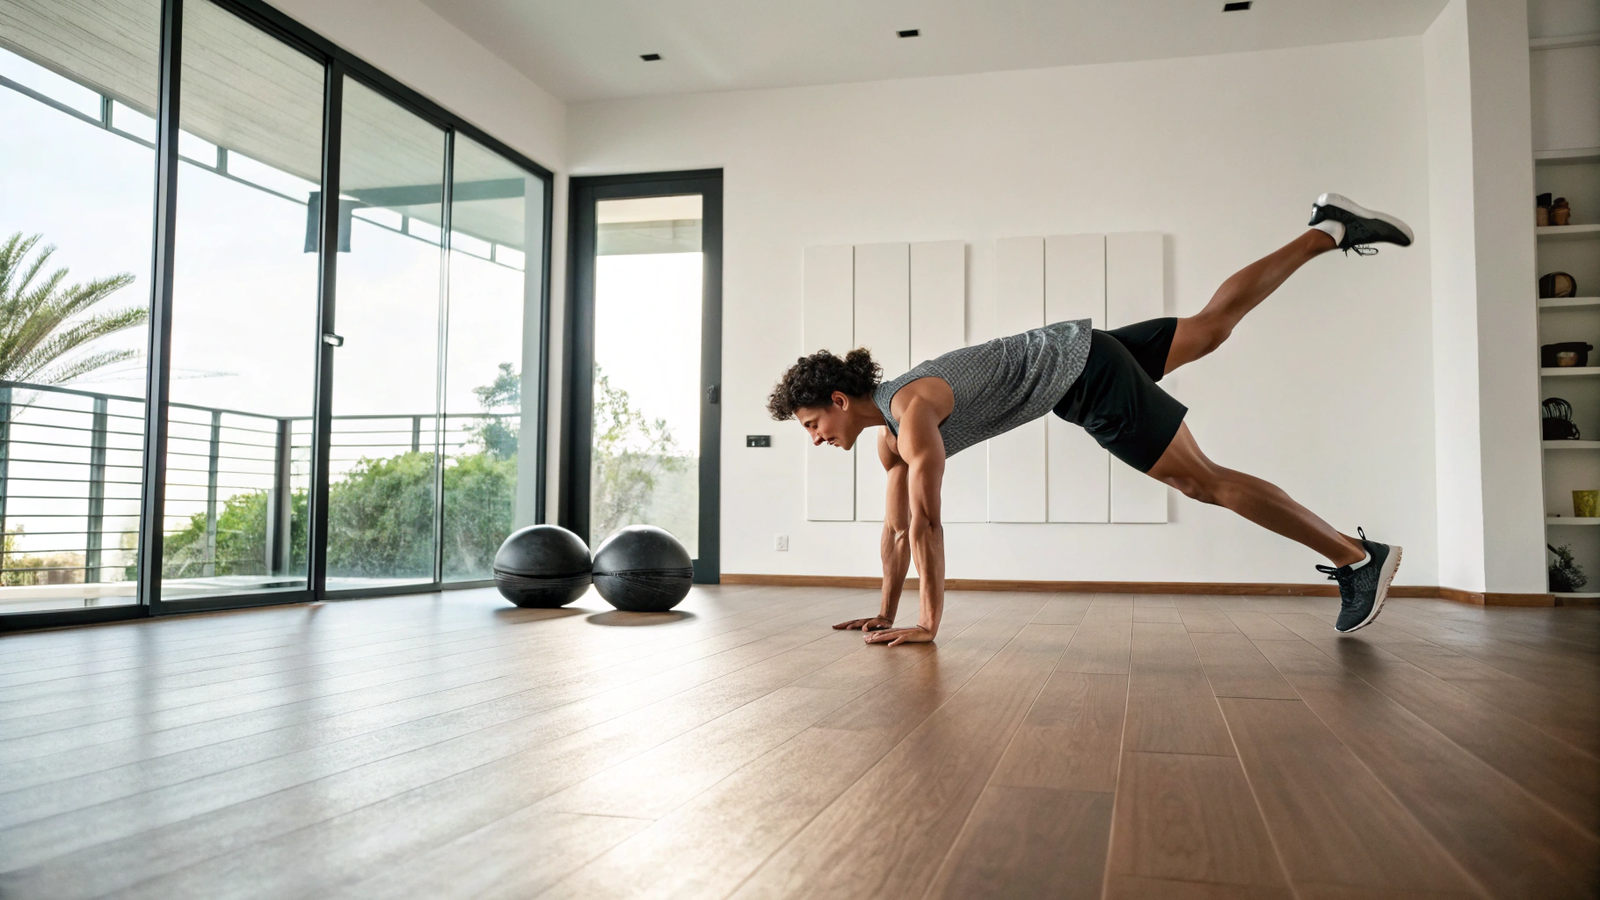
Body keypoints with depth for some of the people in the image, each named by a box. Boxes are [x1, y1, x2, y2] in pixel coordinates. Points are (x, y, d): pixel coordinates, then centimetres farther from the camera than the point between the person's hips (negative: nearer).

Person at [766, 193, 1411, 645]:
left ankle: (1357, 557, 2)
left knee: (1202, 481, -6)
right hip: (1070, 360, 8)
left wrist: (928, 625, -20)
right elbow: (897, 528, 11)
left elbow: (926, 525, -26)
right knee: (1213, 324, 21)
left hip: (1081, 368, -8)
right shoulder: (889, 435, 5)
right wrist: (886, 613, 11)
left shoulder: (911, 412, -23)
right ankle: (1329, 230, 31)